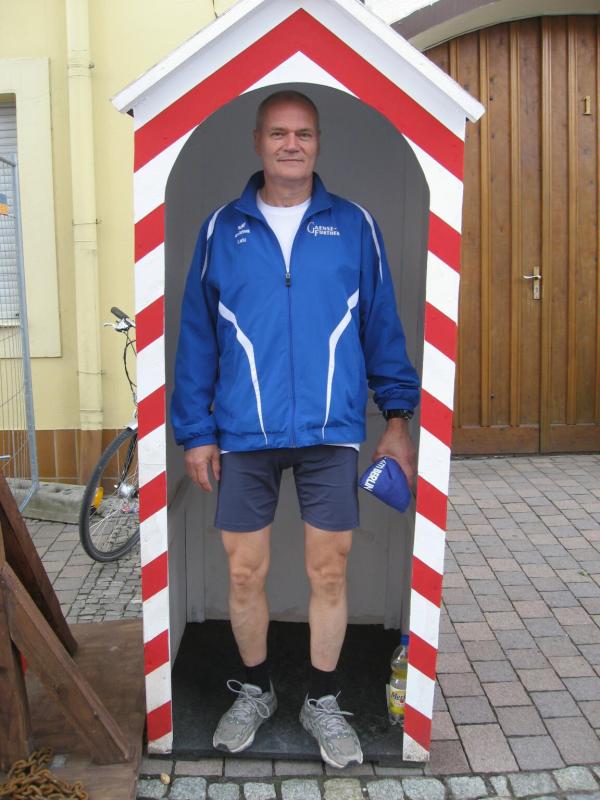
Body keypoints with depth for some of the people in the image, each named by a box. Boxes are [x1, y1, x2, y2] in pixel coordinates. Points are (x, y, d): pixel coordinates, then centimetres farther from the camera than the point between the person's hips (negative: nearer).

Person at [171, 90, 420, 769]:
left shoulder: (354, 226, 4)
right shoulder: (222, 230, 4)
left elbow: (382, 326, 6)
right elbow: (196, 336, 4)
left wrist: (398, 416, 3)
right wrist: (196, 432, 0)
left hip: (331, 433, 0)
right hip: (243, 434, 1)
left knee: (329, 572, 8)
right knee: (244, 572, 9)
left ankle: (322, 703, 30)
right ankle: (255, 691, 34)